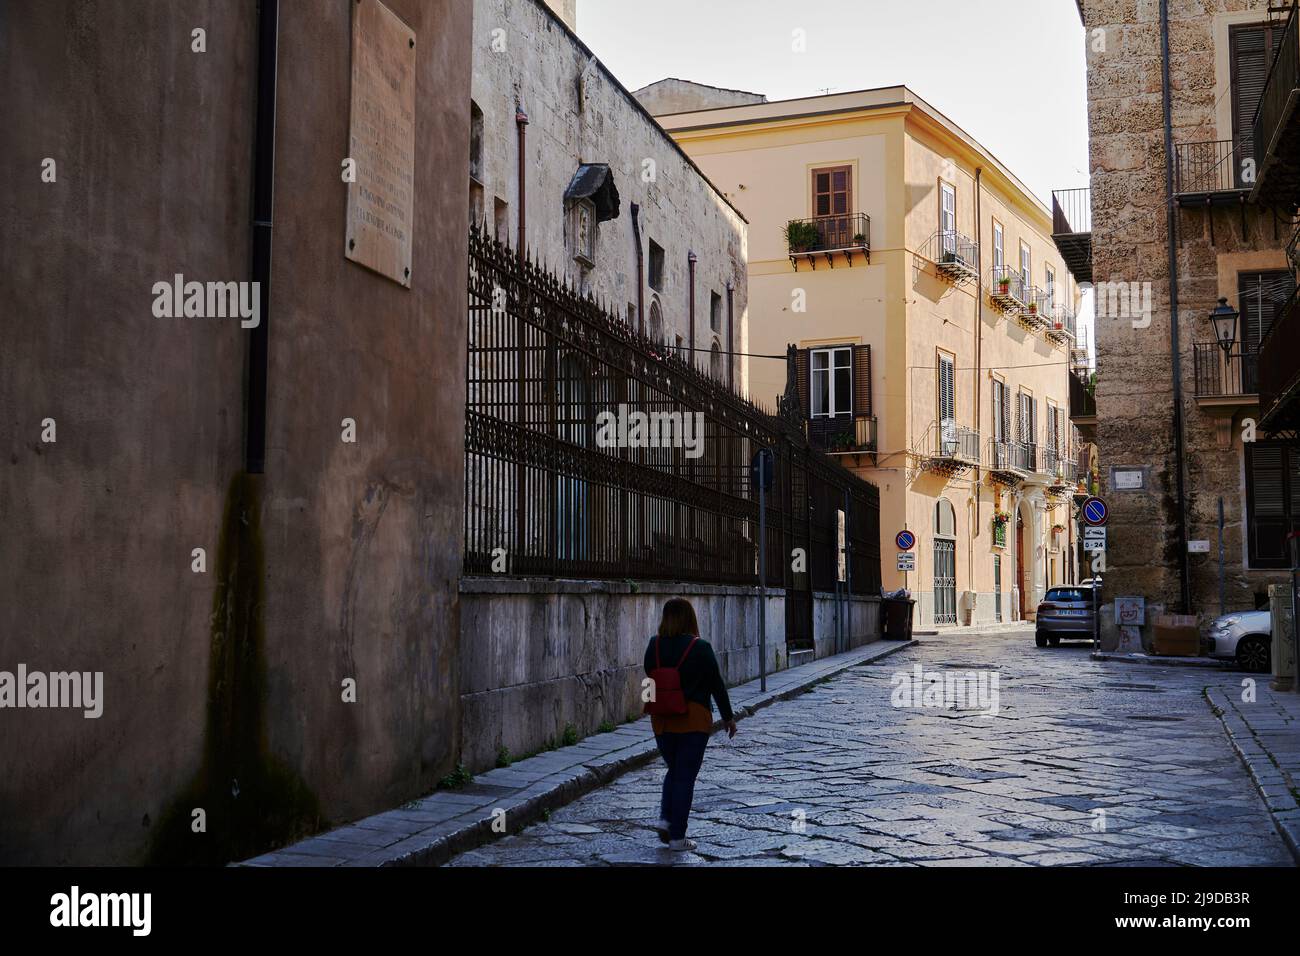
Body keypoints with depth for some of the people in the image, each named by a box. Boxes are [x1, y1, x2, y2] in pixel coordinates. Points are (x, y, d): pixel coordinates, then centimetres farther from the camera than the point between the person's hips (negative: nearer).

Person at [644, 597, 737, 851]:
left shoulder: (654, 645, -2)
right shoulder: (700, 648, -13)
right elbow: (717, 685, -6)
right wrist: (728, 717, 3)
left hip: (661, 720, 4)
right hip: (694, 721, -4)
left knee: (673, 770, 22)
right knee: (685, 776, 4)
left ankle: (665, 818, 6)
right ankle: (677, 837, 7)